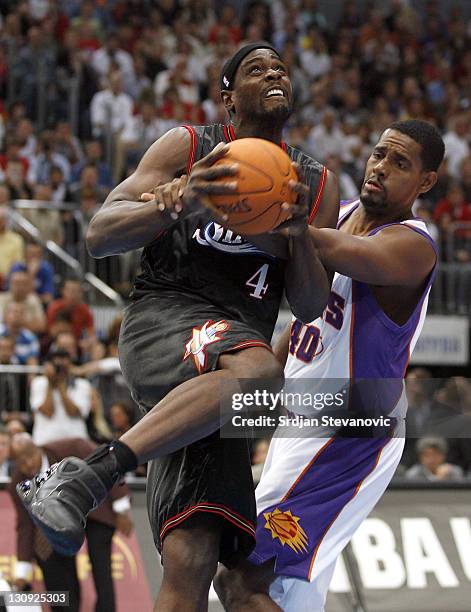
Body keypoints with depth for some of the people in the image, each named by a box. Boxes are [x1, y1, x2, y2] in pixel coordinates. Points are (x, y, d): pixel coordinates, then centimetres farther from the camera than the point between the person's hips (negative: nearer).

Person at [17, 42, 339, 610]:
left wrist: (299, 234, -7)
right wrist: (178, 203, -21)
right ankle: (89, 474, -42)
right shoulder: (186, 146, 7)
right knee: (258, 368, -41)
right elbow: (99, 235, -3)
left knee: (191, 560, -12)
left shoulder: (317, 185, 18)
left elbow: (311, 308, 12)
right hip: (161, 321, -4)